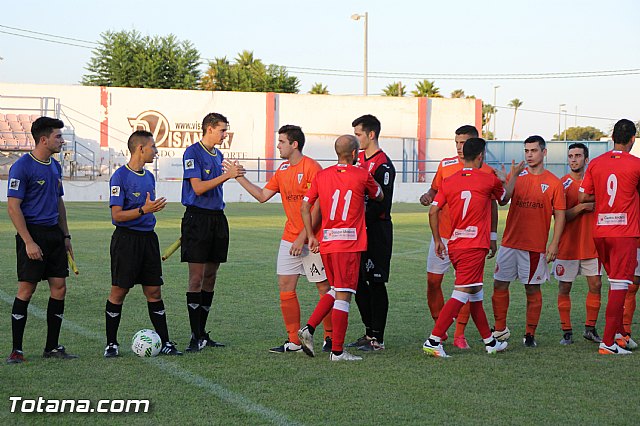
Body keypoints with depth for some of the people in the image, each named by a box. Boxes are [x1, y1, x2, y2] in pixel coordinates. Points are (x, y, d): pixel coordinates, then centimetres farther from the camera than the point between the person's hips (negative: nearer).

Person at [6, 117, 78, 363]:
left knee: (59, 287, 4)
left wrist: (65, 235, 16)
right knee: (26, 289, -5)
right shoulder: (22, 167, -12)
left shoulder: (55, 166, 13)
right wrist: (28, 242, -18)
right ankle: (16, 350, 4)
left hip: (54, 234, 8)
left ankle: (52, 347, 13)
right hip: (32, 233, -7)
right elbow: (13, 206, -14)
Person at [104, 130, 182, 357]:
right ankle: (111, 343, 10)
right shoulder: (120, 176, -11)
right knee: (118, 292, 0)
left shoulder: (149, 177, 13)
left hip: (148, 237, 7)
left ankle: (165, 343, 9)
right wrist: (143, 210, -25)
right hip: (126, 239, -7)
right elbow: (117, 215, -15)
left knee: (154, 291, 6)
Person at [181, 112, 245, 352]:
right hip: (197, 218, -8)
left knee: (210, 278, 9)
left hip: (217, 218, 8)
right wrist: (226, 175, -18)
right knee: (197, 278, -8)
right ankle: (196, 337, -6)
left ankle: (202, 334, 15)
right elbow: (198, 188, -17)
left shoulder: (218, 155, 17)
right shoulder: (192, 153, -8)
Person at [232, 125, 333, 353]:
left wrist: (302, 238, -18)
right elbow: (262, 195, 17)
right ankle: (294, 341, 8)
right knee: (285, 285, 2)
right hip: (289, 238, 8)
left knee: (324, 287, 1)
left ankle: (330, 337, 13)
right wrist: (240, 178, 11)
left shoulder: (311, 168, -13)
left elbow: (317, 208, -16)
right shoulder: (283, 169, 12)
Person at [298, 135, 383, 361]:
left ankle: (308, 329, 7)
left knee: (336, 290, 21)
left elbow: (305, 206, 6)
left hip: (326, 243, 5)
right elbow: (379, 196, 14)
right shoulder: (362, 176, -4)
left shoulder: (322, 175, 7)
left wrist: (311, 236, 11)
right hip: (349, 244, -5)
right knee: (343, 296, -4)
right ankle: (337, 351, -3)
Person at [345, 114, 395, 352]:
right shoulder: (359, 159, 14)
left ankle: (377, 339, 1)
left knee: (376, 283, -4)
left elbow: (382, 204, -19)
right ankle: (369, 332, 21)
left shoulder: (383, 165, -13)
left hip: (376, 231, -9)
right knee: (358, 282, 11)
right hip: (359, 230, 9)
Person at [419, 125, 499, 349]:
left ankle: (459, 335, 8)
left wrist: (493, 237, 4)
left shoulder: (487, 171, 0)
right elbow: (435, 190, 16)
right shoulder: (445, 165, 5)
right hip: (443, 235, 2)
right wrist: (428, 196, -9)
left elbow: (492, 204, 6)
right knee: (433, 280, 1)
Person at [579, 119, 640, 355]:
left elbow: (582, 197, 4)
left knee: (615, 283, 20)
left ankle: (618, 333, 25)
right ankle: (608, 342, -8)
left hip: (600, 231, 5)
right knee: (619, 286, -5)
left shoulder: (595, 163, 4)